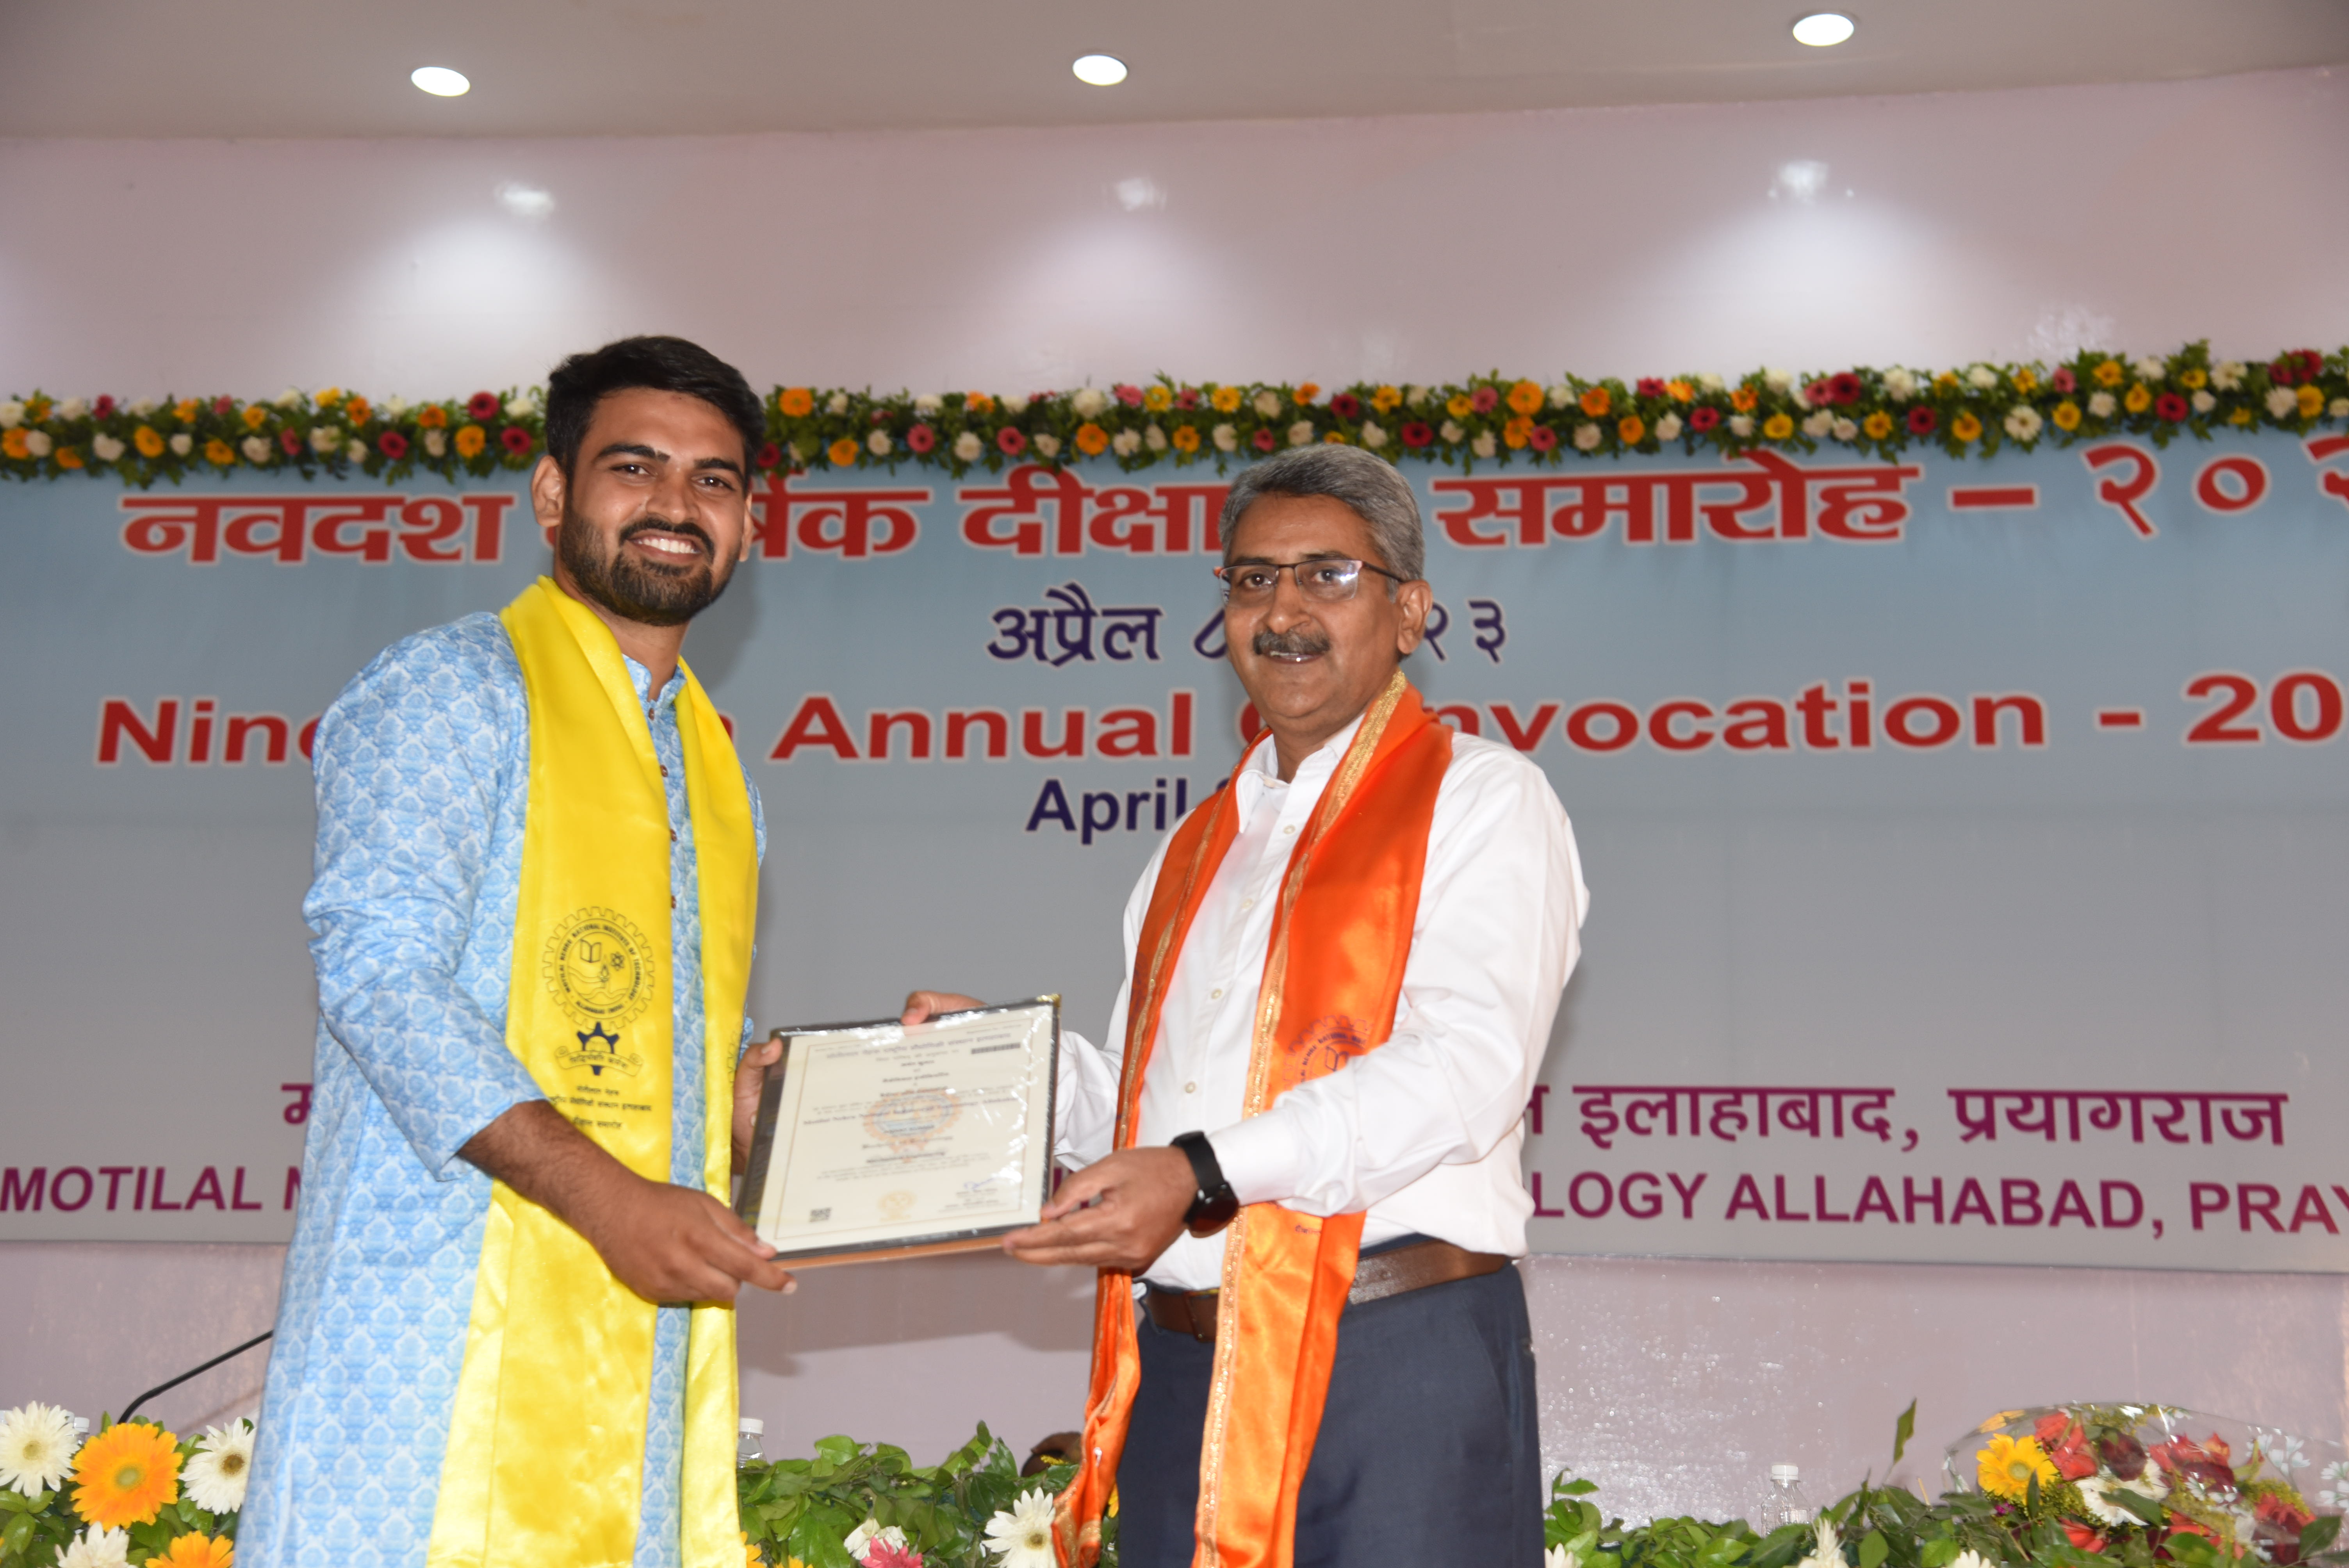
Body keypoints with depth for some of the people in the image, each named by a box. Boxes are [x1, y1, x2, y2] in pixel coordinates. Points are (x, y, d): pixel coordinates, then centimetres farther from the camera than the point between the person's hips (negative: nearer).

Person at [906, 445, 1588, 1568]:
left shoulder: (1482, 801, 1)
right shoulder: (1191, 853, 22)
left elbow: (1467, 1063, -15)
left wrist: (1208, 1173, -24)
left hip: (1397, 1358, -6)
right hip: (1180, 1371, 6)